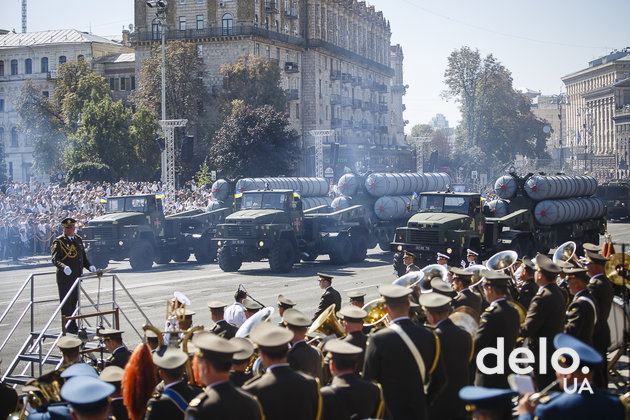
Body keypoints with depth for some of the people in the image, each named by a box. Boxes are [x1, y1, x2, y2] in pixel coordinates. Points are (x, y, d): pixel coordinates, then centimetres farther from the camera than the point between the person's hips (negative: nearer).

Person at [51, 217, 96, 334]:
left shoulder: (78, 239, 16)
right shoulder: (58, 241, -5)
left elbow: (83, 256, 22)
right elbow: (55, 259, -15)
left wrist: (90, 266, 4)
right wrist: (64, 267, -33)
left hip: (77, 275, 6)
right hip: (64, 277, -6)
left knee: (74, 300, 12)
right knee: (66, 301, -2)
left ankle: (72, 325, 21)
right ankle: (68, 326, 2)